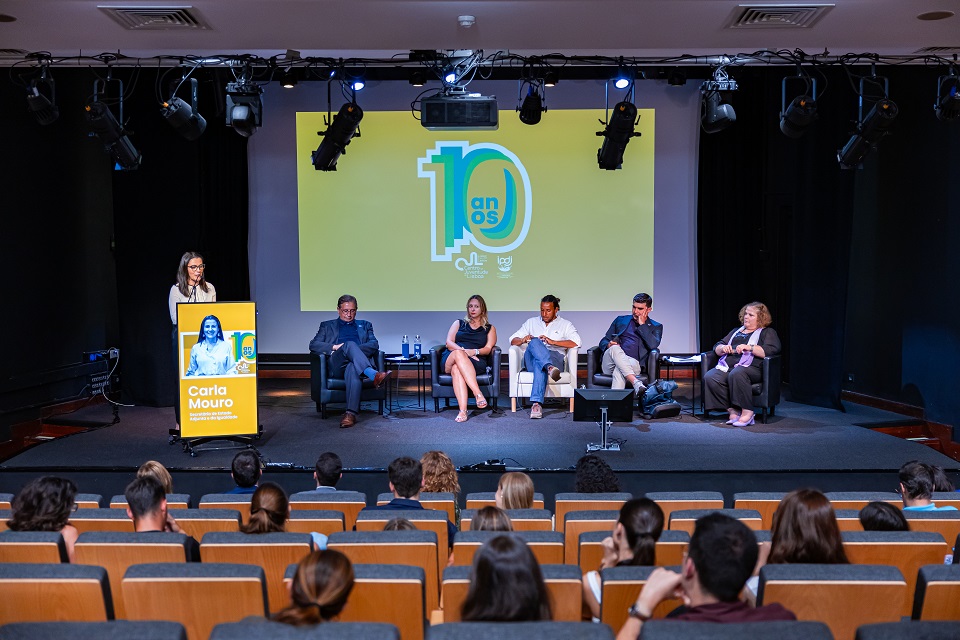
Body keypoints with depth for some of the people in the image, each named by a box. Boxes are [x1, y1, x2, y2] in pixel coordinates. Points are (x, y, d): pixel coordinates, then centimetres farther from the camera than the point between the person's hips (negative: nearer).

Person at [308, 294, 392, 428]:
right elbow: (313, 345, 14)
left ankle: (351, 413, -54)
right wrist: (335, 347, -4)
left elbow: (374, 345, 14)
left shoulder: (364, 325, 32)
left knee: (352, 369, -40)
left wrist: (354, 349, -5)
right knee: (350, 344, -35)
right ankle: (374, 375, -53)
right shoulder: (327, 326, 30)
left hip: (355, 363, 0)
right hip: (337, 365, 0)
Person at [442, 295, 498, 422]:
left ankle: (463, 411, -55)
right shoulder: (459, 323, 27)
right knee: (458, 354, -40)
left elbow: (488, 349, 9)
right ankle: (478, 393, -52)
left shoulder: (490, 328, 25)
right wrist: (464, 351, -9)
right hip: (450, 359, 1)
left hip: (476, 362, -1)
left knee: (456, 369, -39)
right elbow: (449, 343, 11)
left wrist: (473, 351, -13)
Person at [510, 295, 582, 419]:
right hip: (531, 359, 1)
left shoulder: (566, 324, 18)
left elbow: (576, 342, -2)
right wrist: (523, 340, -7)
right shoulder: (532, 322, 27)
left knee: (540, 365, -38)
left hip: (555, 357, -1)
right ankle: (549, 368, -61)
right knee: (535, 342, -34)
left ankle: (536, 403, -56)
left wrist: (553, 342, -13)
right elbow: (513, 340, 19)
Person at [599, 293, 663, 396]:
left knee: (619, 370, -38)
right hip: (610, 364, 2)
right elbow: (603, 341, 20)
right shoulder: (620, 320, 24)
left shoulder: (656, 327, 17)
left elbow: (653, 345, -5)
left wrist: (642, 324, 1)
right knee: (615, 348, -34)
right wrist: (608, 345, -5)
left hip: (633, 364, -2)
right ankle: (636, 383, -49)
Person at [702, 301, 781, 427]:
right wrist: (723, 348, 5)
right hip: (727, 366, 5)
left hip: (751, 368, -5)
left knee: (736, 374, -40)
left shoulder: (768, 333, 16)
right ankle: (732, 411, -26)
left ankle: (747, 412, -33)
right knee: (710, 378, -27)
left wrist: (749, 347, -13)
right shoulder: (736, 331, 33)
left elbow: (772, 350, -4)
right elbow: (717, 347, 29)